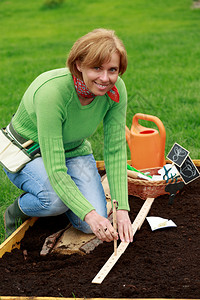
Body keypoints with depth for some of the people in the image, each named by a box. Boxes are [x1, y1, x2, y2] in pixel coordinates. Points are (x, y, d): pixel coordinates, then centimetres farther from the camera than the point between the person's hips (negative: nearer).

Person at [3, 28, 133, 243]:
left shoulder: (115, 90, -21)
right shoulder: (51, 91, -37)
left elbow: (115, 151, -16)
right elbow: (55, 169, -38)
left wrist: (122, 209, -25)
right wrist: (89, 214, -48)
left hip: (74, 150, 4)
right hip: (27, 152, -4)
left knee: (93, 226, -15)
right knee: (57, 198, -35)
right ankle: (13, 214, -1)